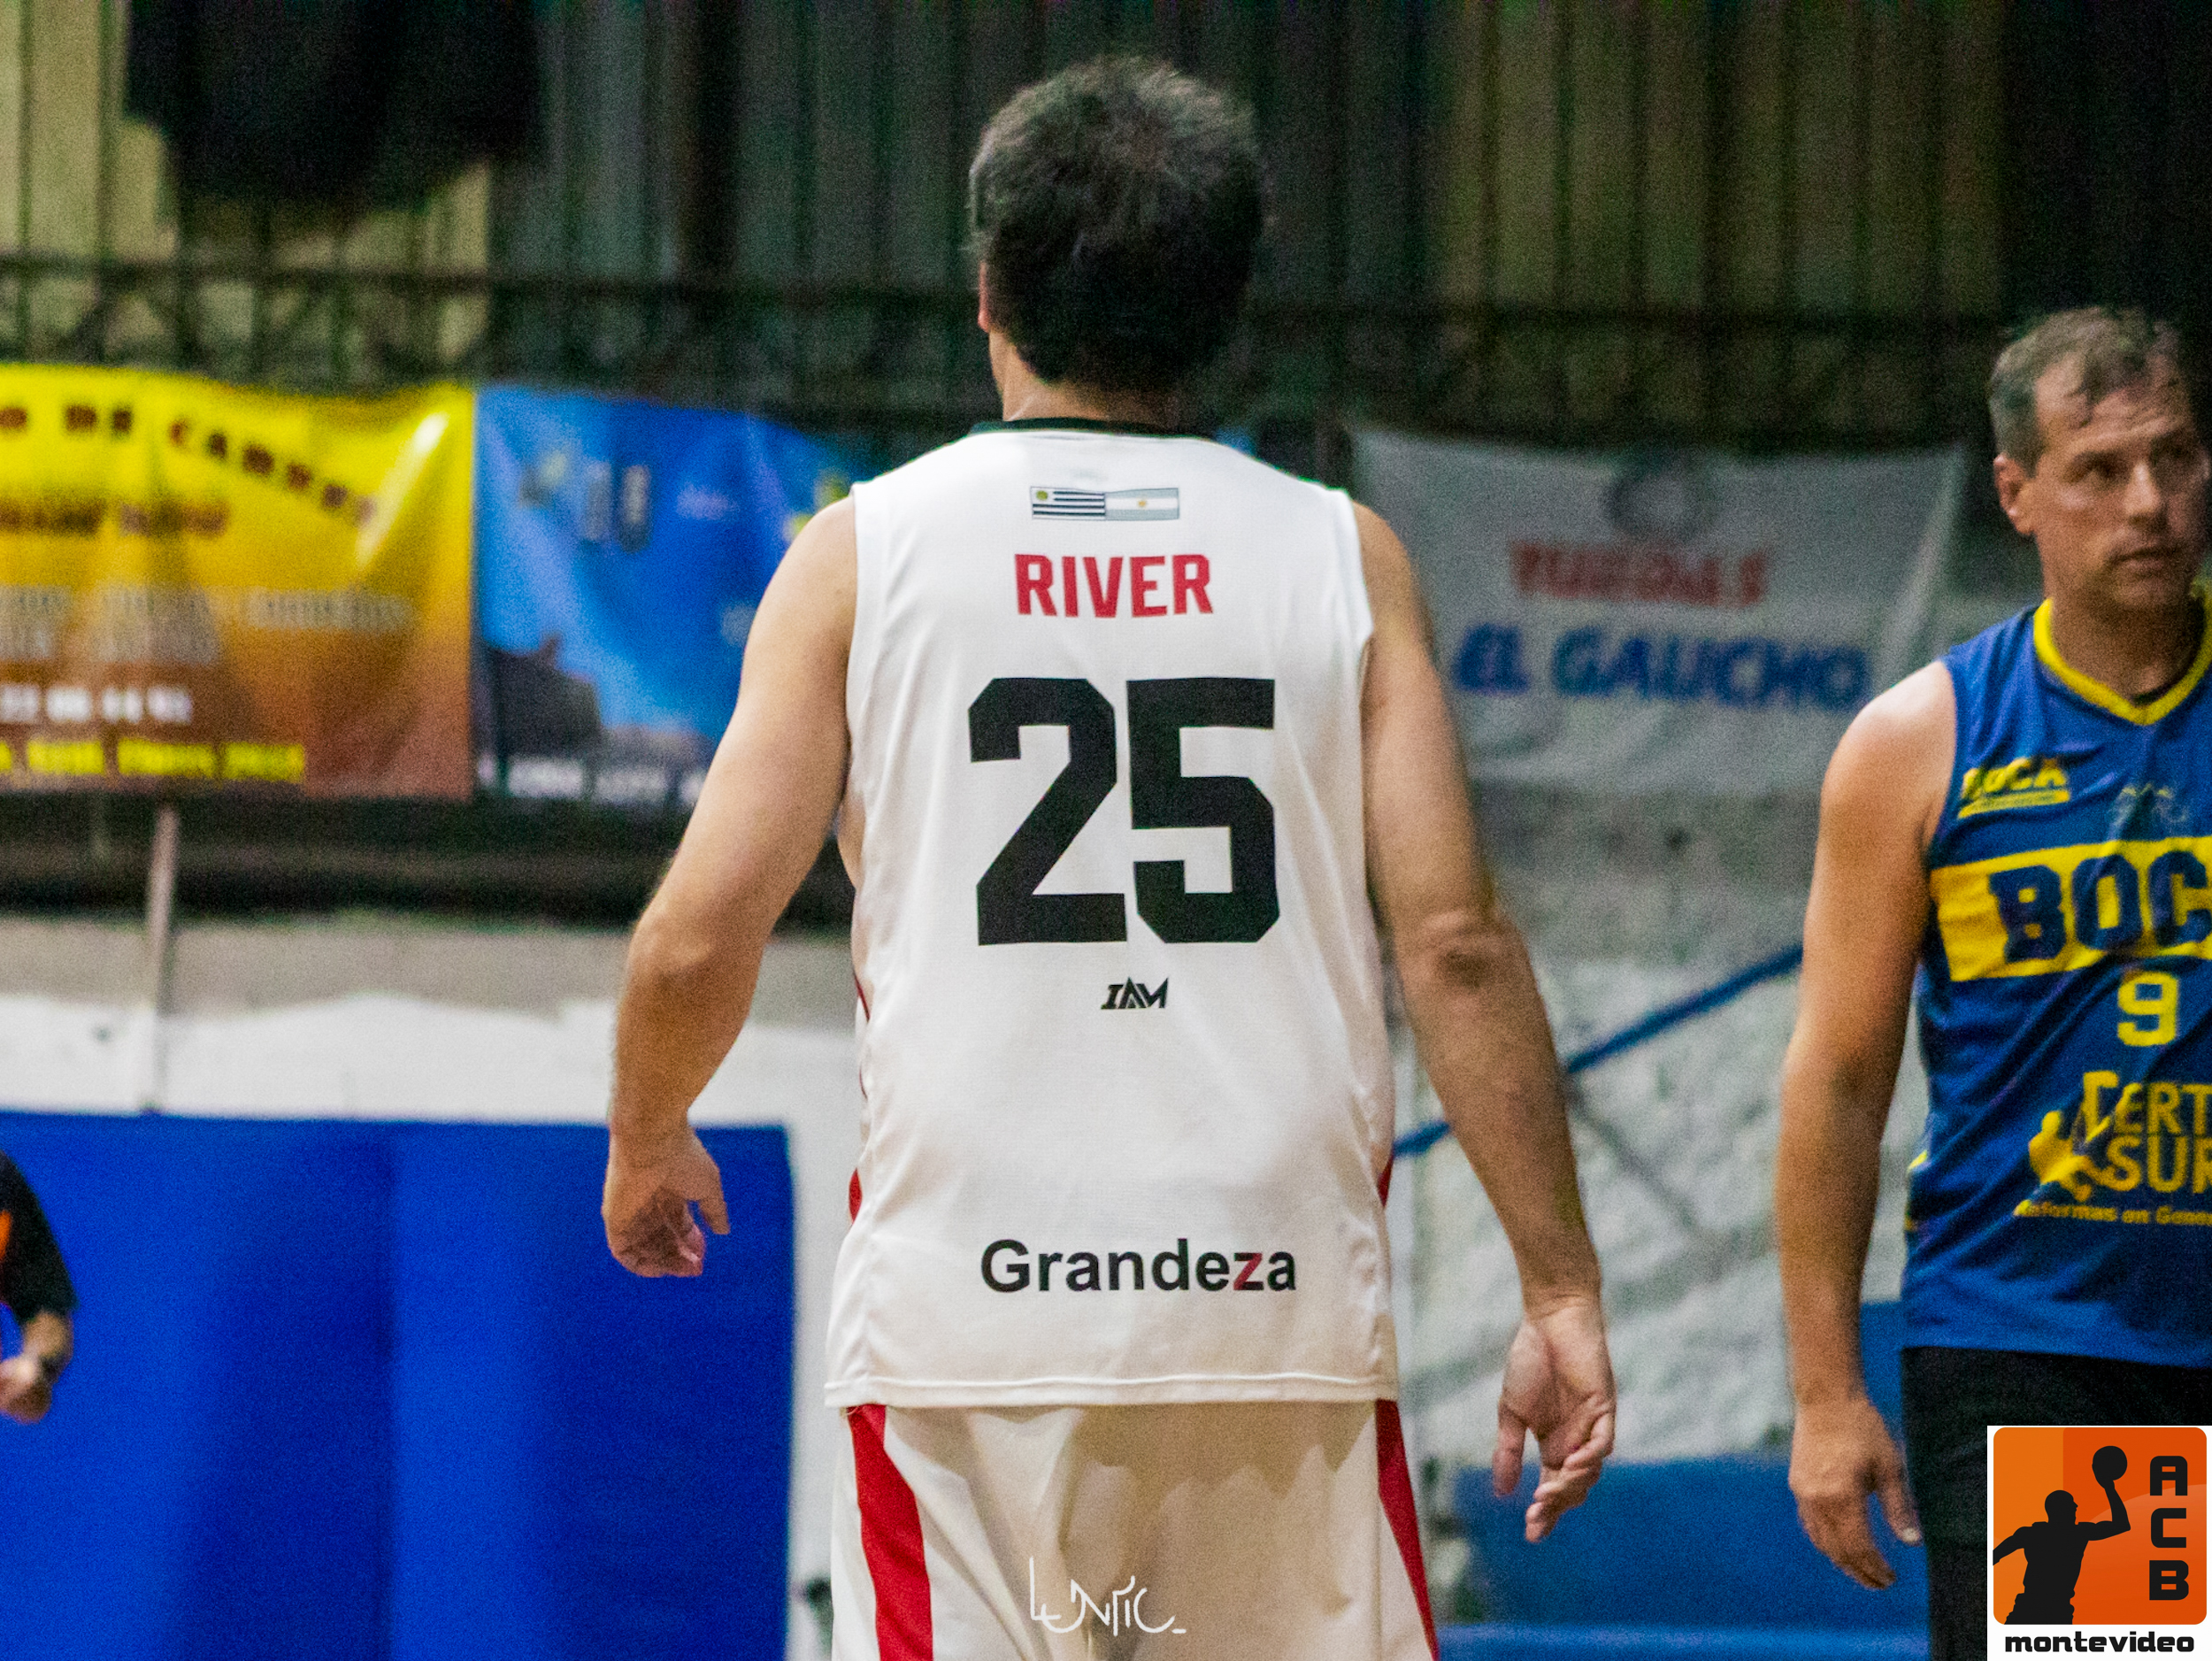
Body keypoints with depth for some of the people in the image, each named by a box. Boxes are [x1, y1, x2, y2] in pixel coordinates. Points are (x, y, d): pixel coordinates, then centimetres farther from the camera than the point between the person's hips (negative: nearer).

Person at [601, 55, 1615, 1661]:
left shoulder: (865, 551, 3)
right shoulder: (1340, 555, 6)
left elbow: (698, 940, -1)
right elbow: (1455, 940, -2)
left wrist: (647, 1150, 20)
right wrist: (1561, 1294, 3)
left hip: (968, 1309, -1)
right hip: (1280, 1311, 1)